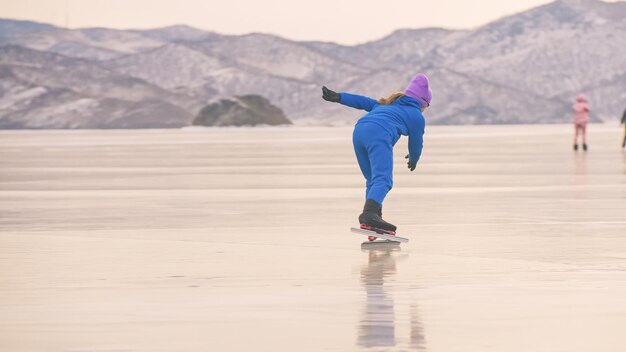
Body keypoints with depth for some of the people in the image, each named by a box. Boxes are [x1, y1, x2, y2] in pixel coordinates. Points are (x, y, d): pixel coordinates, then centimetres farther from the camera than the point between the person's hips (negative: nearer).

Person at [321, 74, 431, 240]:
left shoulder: (386, 104, 37)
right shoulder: (417, 116, 21)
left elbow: (363, 101, 28)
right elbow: (416, 143, 27)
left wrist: (338, 97, 21)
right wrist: (413, 159, 47)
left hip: (359, 130, 7)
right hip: (380, 134, -7)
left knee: (372, 180, 16)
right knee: (383, 180, -21)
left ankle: (374, 223, 6)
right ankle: (369, 213, -46)